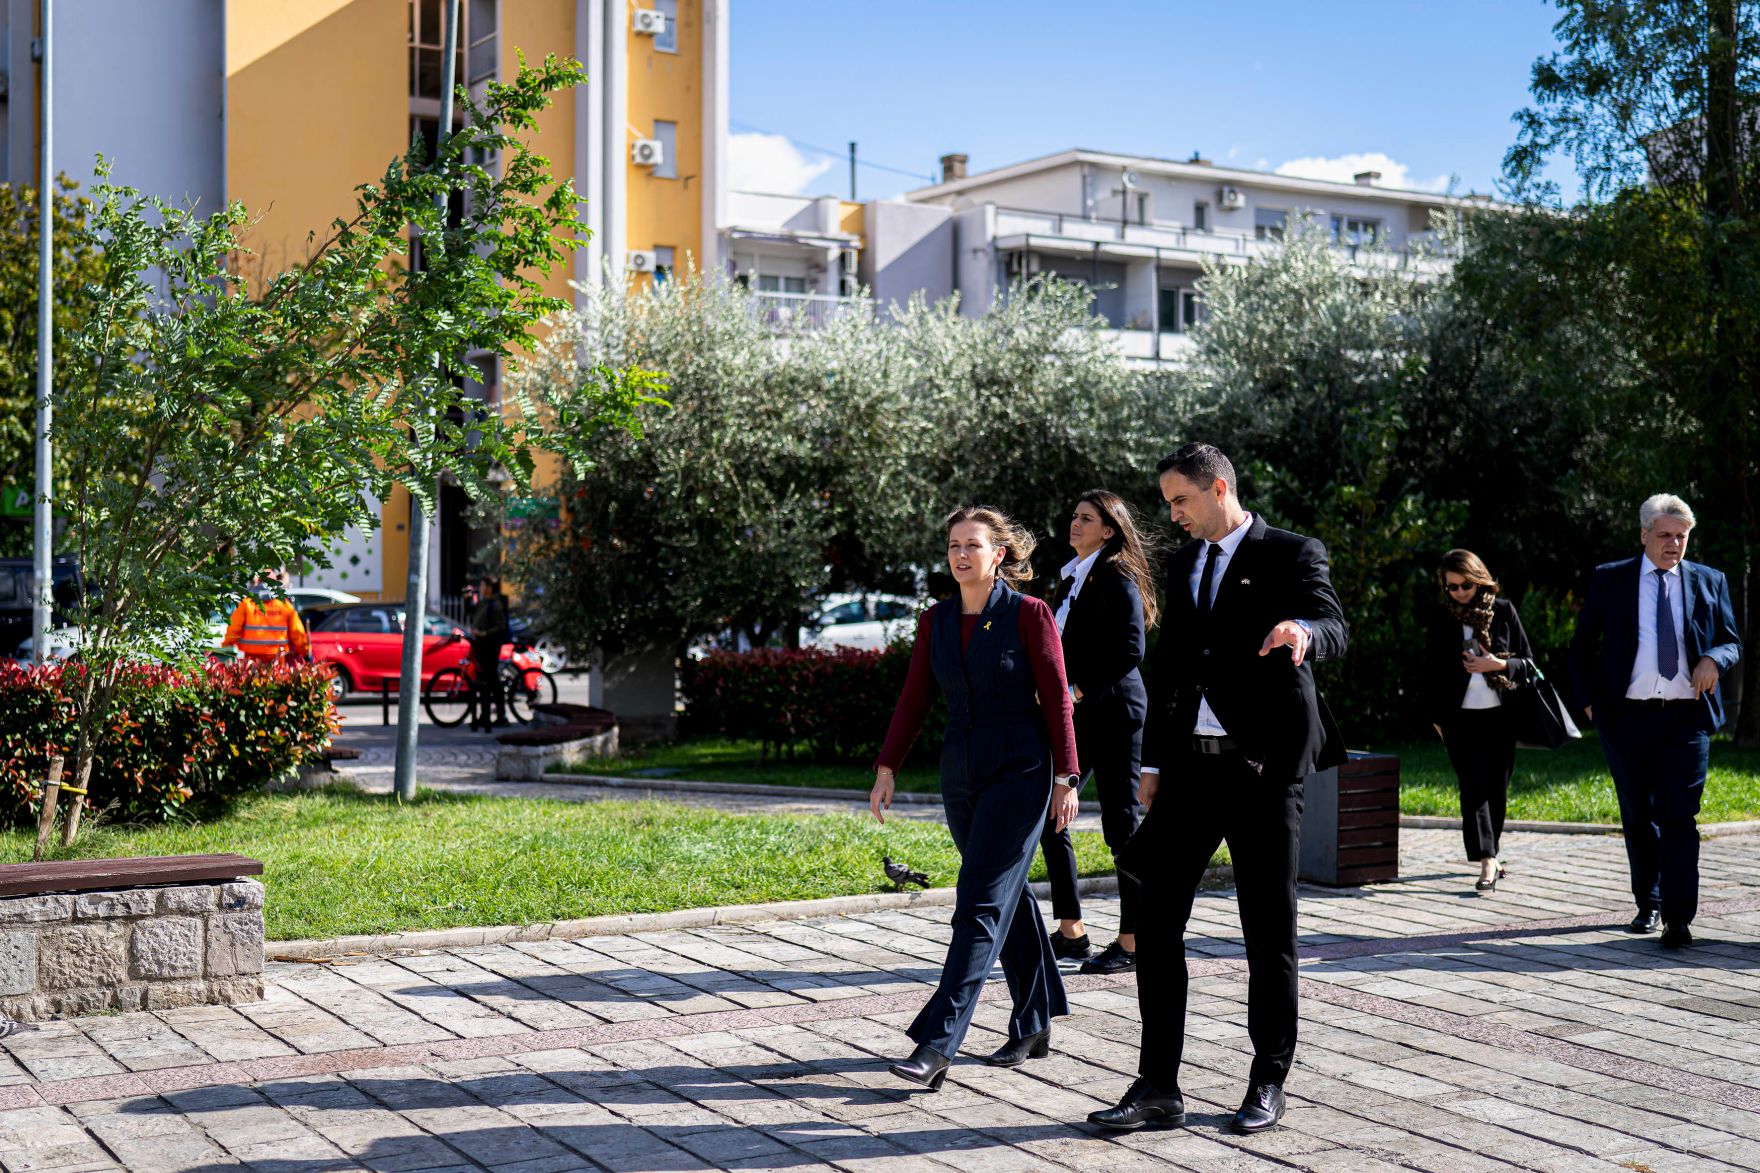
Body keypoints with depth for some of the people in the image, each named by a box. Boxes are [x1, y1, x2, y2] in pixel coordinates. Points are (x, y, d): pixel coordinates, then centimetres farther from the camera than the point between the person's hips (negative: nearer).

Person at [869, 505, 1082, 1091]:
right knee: (1009, 897, 14)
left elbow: (1056, 699, -6)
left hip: (1018, 772, -6)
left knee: (980, 904, -12)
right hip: (961, 772, 6)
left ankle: (936, 1045, -16)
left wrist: (1065, 778, -8)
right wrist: (887, 768, 3)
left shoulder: (1029, 614, -7)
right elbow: (914, 699, 10)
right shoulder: (936, 621, 8)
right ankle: (1034, 1026, 26)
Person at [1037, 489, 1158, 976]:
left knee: (1120, 824, -4)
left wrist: (1081, 690, -19)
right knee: (1050, 814, 8)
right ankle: (1071, 931, 16)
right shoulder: (1073, 577, 15)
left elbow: (1130, 650, -19)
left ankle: (1132, 942, 4)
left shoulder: (1118, 579, -11)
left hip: (1112, 711, -9)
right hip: (1076, 715, 9)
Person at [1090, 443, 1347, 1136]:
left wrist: (1302, 630, -44)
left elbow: (1333, 629, -20)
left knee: (1268, 932, 3)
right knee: (1156, 922, 1)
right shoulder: (1183, 564, 16)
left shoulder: (1291, 555, -4)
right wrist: (1152, 761, 16)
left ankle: (1268, 1083, 16)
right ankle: (1158, 1087, 7)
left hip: (1263, 765, -6)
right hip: (1190, 764, 6)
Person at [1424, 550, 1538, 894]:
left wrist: (1499, 665, -13)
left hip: (1501, 715, 1)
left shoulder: (1503, 611, 2)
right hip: (1460, 718, -1)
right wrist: (1436, 717, 7)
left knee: (1496, 788, 7)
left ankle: (1490, 852, 26)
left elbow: (1528, 662, 6)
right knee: (1473, 786, -10)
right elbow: (1432, 669, 10)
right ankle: (1488, 864, -15)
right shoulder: (1442, 618, 4)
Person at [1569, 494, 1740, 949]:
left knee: (1678, 818, -9)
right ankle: (1648, 906, 24)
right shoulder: (1610, 580, 6)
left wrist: (1713, 659, -11)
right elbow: (1582, 646, 12)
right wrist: (1588, 700, 3)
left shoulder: (1709, 582, 9)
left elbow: (1732, 642, 12)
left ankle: (1678, 920, -10)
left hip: (1687, 719, -1)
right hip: (1627, 718, 1)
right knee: (1638, 818, 10)